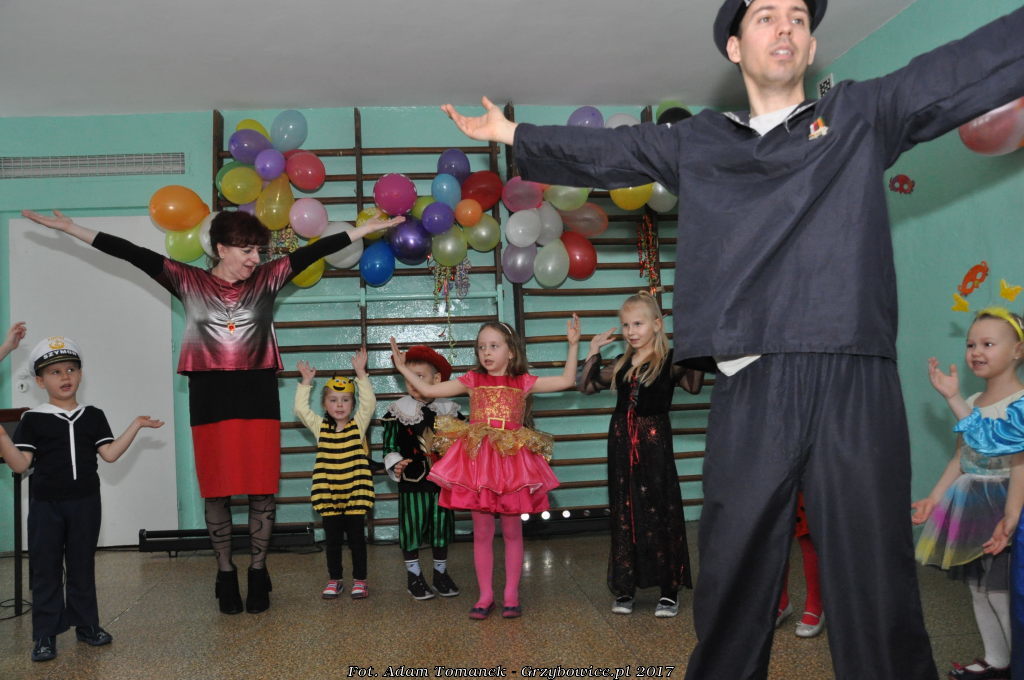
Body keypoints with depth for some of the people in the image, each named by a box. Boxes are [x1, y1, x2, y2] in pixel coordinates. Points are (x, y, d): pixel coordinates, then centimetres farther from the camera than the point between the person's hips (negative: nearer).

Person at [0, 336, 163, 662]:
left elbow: (110, 454, -1)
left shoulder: (93, 417, 5)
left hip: (85, 503, 2)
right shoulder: (33, 419, -3)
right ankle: (44, 634, 9)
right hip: (46, 504, -2)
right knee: (45, 568, 2)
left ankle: (87, 624, 22)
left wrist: (135, 426, -4)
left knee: (82, 565, 11)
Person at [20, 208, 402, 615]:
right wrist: (71, 229, -1)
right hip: (210, 397, 0)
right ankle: (225, 574, 19)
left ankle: (258, 573, 16)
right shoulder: (189, 281, 3)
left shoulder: (267, 279, 5)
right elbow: (133, 254, 0)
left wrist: (365, 229, 0)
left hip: (258, 396, 1)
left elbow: (313, 252, 2)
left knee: (262, 489, 2)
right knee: (216, 490, 5)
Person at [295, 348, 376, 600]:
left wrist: (361, 374, -16)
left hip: (355, 493, -1)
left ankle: (359, 580, 17)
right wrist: (306, 381, -6)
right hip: (328, 494, 2)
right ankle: (334, 580, 23)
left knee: (356, 536, 6)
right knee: (332, 538, 11)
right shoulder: (320, 427, 4)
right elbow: (301, 409, -2)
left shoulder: (358, 424, 1)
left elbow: (369, 402, -11)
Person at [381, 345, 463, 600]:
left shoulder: (449, 410, 3)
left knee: (441, 524, 10)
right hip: (413, 481, -2)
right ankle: (414, 575, 18)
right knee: (411, 525, 3)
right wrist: (396, 464, -18)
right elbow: (390, 445, -4)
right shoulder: (397, 411, -3)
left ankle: (441, 572, 25)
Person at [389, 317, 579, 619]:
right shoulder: (473, 381, 7)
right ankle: (485, 596, 16)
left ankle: (511, 594, 18)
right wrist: (402, 367, 9)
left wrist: (573, 345, -3)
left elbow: (566, 380, 1)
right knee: (482, 532, 6)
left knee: (512, 531, 7)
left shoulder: (523, 382, 4)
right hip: (477, 461, 1)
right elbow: (428, 390, 8)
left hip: (512, 461, -1)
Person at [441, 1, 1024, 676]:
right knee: (732, 583, 6)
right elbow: (604, 151, 26)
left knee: (875, 584, 1)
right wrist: (510, 132, 30)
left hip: (855, 385, -1)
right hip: (750, 390, 2)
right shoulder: (697, 142, 19)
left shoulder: (862, 114, 14)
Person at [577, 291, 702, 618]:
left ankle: (669, 590, 13)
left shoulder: (669, 362, -7)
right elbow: (585, 385, 16)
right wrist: (593, 353, 9)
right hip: (622, 444, 5)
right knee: (624, 514, 9)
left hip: (655, 444, -5)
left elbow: (694, 385, -26)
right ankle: (626, 587, 19)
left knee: (661, 512, 2)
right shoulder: (620, 365, 9)